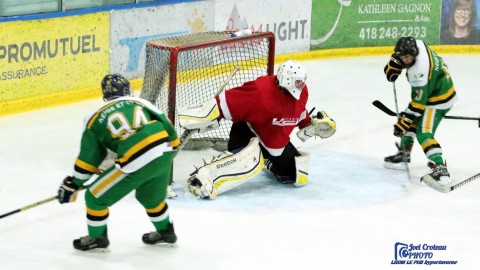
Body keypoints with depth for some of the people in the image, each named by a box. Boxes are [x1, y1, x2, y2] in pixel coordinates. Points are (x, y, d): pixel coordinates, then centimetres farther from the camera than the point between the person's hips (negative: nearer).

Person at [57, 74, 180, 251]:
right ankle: (165, 232, 48)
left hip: (136, 164, -5)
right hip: (164, 156, 5)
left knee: (95, 196, 13)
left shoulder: (96, 119, 12)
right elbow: (170, 132, 14)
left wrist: (72, 184, 26)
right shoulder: (142, 103, 17)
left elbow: (89, 159, 14)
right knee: (151, 195, 34)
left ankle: (97, 238, 26)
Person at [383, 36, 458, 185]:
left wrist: (404, 121, -23)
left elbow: (418, 101, -28)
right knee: (411, 122, 20)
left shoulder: (419, 71, -33)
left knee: (424, 133, -18)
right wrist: (393, 65, 0)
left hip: (439, 99, -10)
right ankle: (403, 155, 34)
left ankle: (440, 170, -28)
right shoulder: (416, 44, -11)